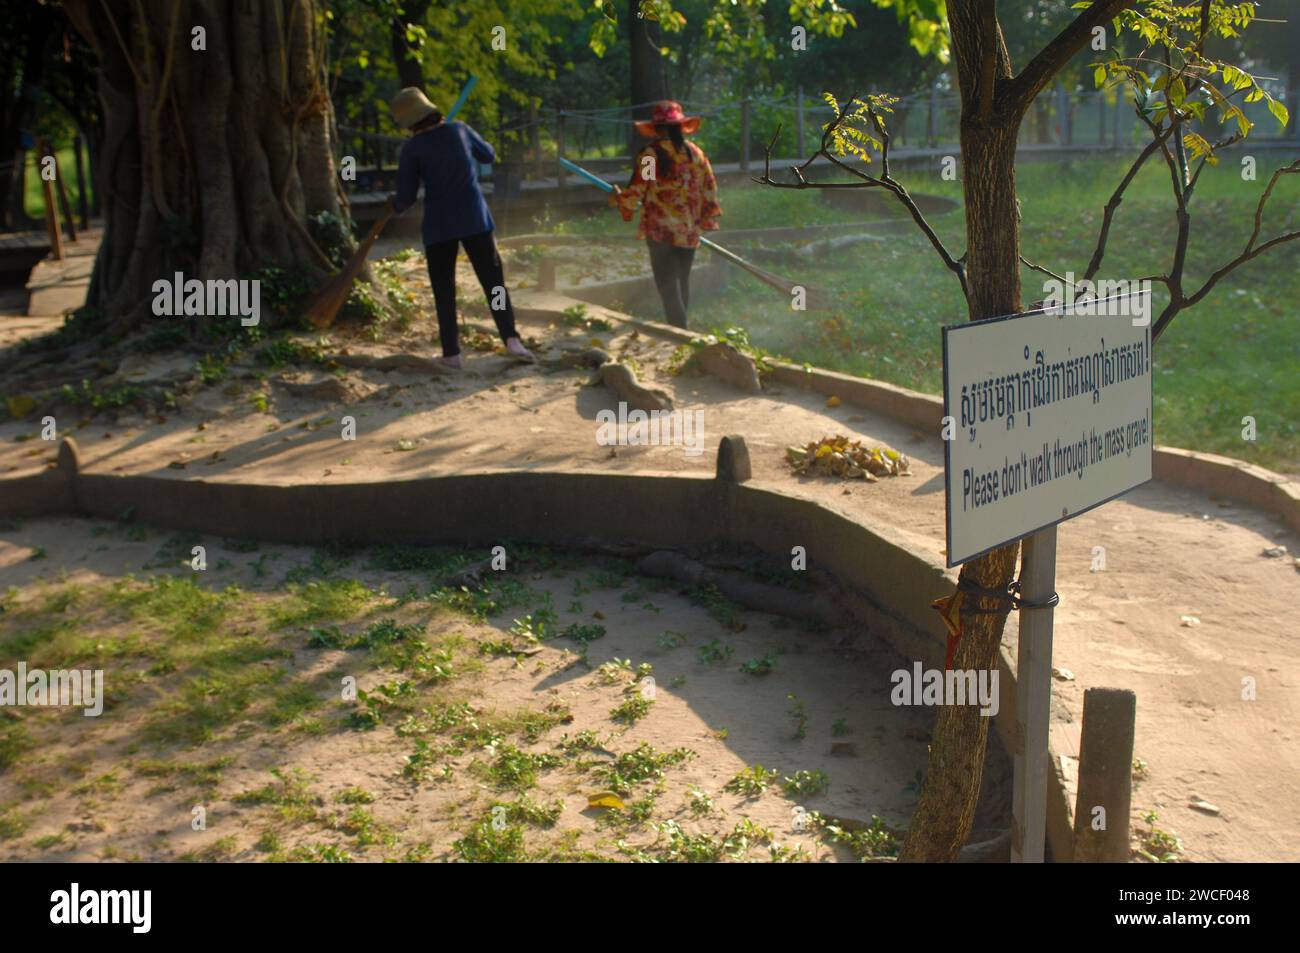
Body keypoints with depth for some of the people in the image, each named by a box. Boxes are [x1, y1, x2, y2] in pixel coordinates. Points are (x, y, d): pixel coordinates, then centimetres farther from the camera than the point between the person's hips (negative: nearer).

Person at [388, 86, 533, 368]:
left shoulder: (412, 149, -6)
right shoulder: (459, 130, 2)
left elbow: (406, 198, -3)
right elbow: (489, 155, 19)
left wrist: (395, 204, 19)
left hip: (438, 225, -2)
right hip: (474, 218, 2)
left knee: (443, 290, 8)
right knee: (493, 280, 3)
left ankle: (451, 352, 5)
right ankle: (510, 337, -13)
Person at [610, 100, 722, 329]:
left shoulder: (651, 154, -10)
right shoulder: (696, 153, 5)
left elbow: (636, 190, -7)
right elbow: (710, 190, 9)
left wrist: (618, 199, 13)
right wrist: (706, 221, 21)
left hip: (661, 230, -5)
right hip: (689, 231, 5)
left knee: (668, 285, -3)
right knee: (683, 282, 17)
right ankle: (681, 328, 28)